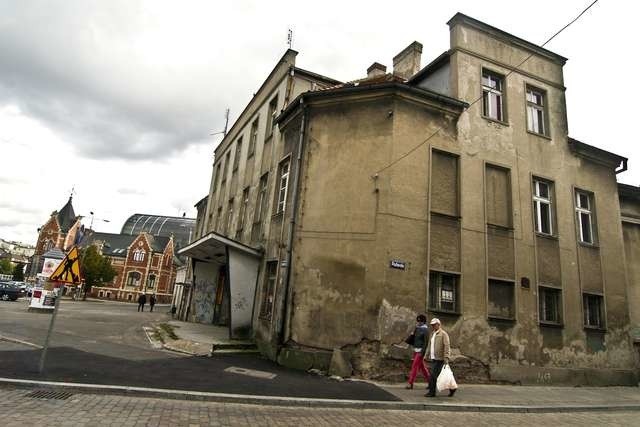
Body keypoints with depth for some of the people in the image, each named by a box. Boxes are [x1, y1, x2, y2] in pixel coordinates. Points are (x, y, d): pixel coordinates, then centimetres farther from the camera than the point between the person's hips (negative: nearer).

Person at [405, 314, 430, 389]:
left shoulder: (425, 330, -14)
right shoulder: (417, 328, 10)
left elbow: (426, 342, -17)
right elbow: (413, 338, 19)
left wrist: (422, 352, -20)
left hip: (420, 351, -8)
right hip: (416, 350, 8)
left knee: (414, 366, -8)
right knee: (421, 366, 14)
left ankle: (410, 384, -3)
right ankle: (429, 381, 26)